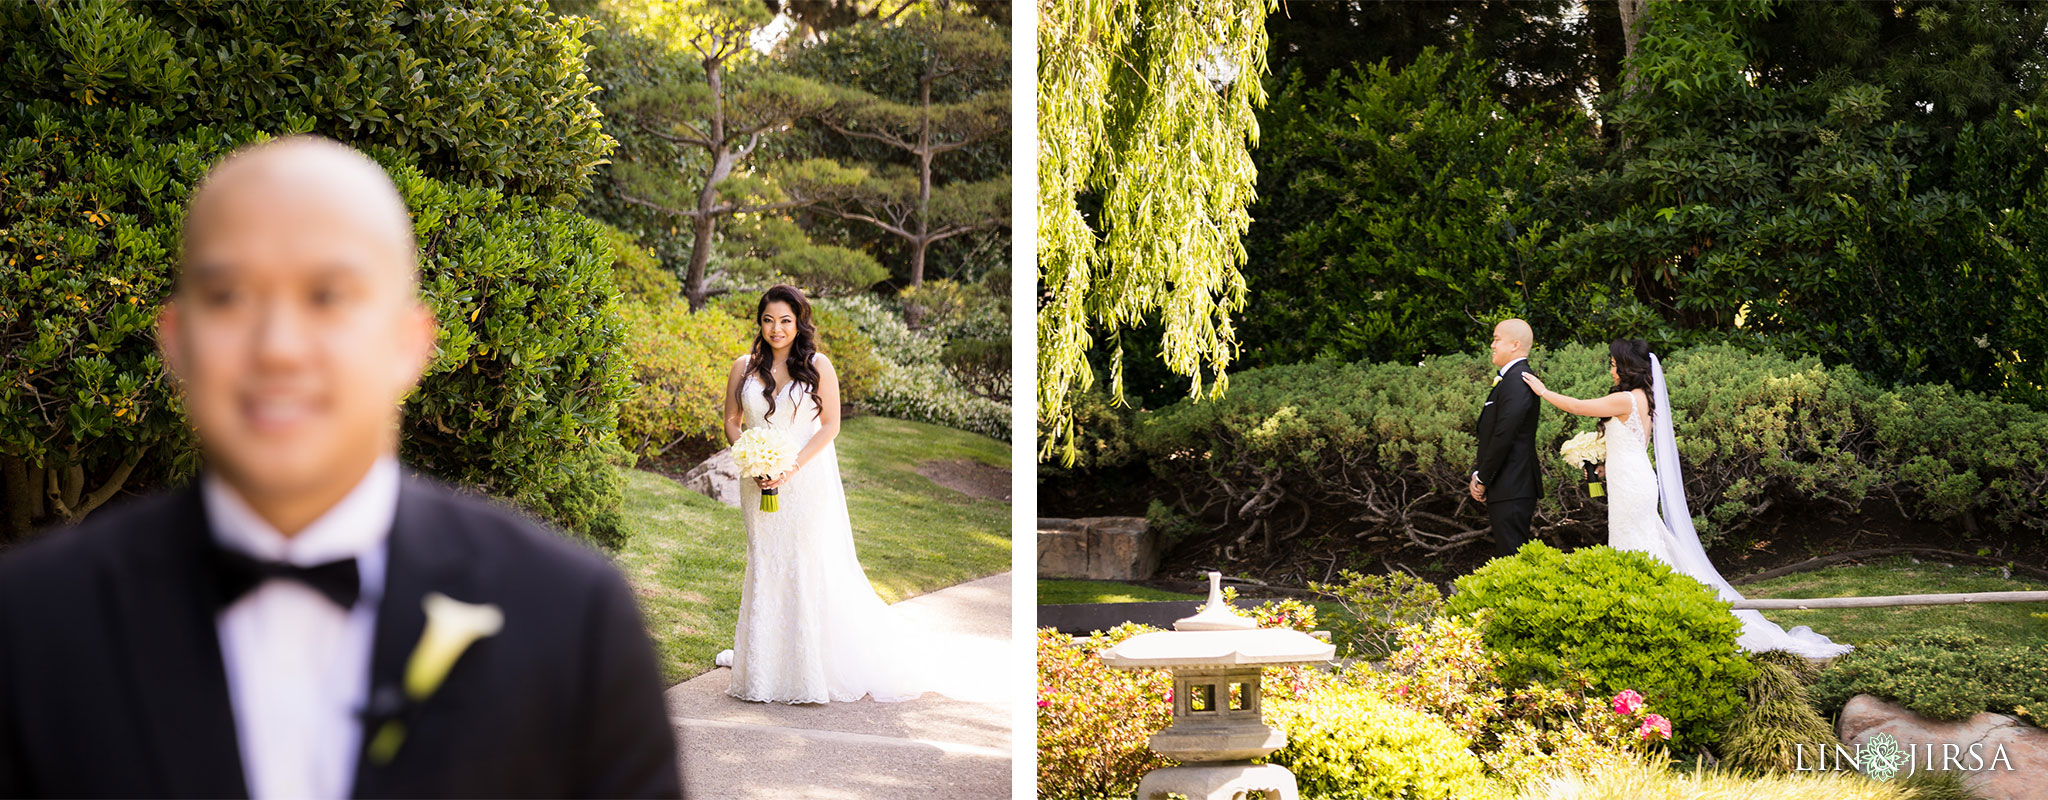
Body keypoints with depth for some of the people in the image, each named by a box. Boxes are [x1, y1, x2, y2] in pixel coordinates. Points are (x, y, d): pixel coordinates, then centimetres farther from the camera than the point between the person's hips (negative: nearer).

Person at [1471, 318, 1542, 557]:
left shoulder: (1516, 380, -16)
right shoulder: (1509, 378, 17)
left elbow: (1504, 436, -21)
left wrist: (1483, 480, -12)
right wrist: (1479, 475, 10)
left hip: (1511, 491, -11)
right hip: (1512, 489, 11)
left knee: (1512, 557, -10)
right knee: (1510, 555, 13)